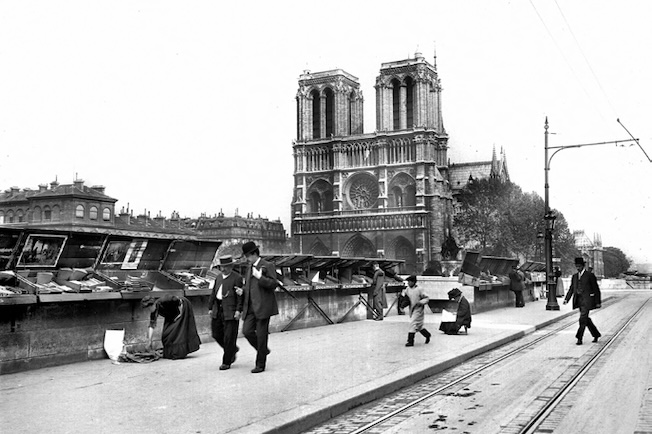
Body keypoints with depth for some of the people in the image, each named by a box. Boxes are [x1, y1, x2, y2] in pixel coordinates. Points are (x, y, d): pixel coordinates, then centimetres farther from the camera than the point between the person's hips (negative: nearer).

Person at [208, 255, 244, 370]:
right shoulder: (219, 278, 15)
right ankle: (233, 350, 32)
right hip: (218, 310, 7)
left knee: (229, 337, -3)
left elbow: (240, 296, -11)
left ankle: (227, 362, 7)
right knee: (217, 334, 11)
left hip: (230, 311, -7)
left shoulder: (237, 278, -7)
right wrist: (210, 308, 13)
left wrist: (238, 310, -17)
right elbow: (213, 293, 18)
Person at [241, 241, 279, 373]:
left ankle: (260, 364, 6)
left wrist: (259, 276, -20)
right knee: (247, 331, -6)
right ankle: (263, 350, 19)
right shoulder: (249, 267, 18)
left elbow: (273, 284, -12)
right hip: (251, 307, 7)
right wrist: (242, 290, 9)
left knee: (261, 335, -3)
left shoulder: (268, 266, -5)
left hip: (263, 307, -7)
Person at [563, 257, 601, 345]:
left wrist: (598, 302, -5)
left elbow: (596, 289, -3)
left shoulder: (590, 275, -4)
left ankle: (579, 338, -9)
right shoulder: (574, 276, 13)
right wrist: (566, 299, -1)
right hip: (579, 300, 6)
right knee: (586, 319, 13)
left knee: (583, 319, -12)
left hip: (587, 300, -6)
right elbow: (571, 289, 12)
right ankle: (596, 334, 30)